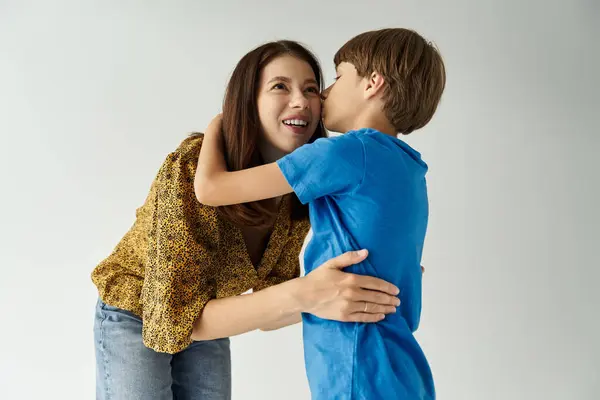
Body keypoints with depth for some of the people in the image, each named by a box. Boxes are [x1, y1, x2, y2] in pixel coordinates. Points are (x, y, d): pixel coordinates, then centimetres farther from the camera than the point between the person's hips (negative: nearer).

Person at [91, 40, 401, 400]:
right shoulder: (194, 167, -32)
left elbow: (268, 308, -9)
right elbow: (174, 316, -35)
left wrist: (338, 293, -26)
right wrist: (301, 296, -46)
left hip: (207, 327, 5)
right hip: (135, 320, -5)